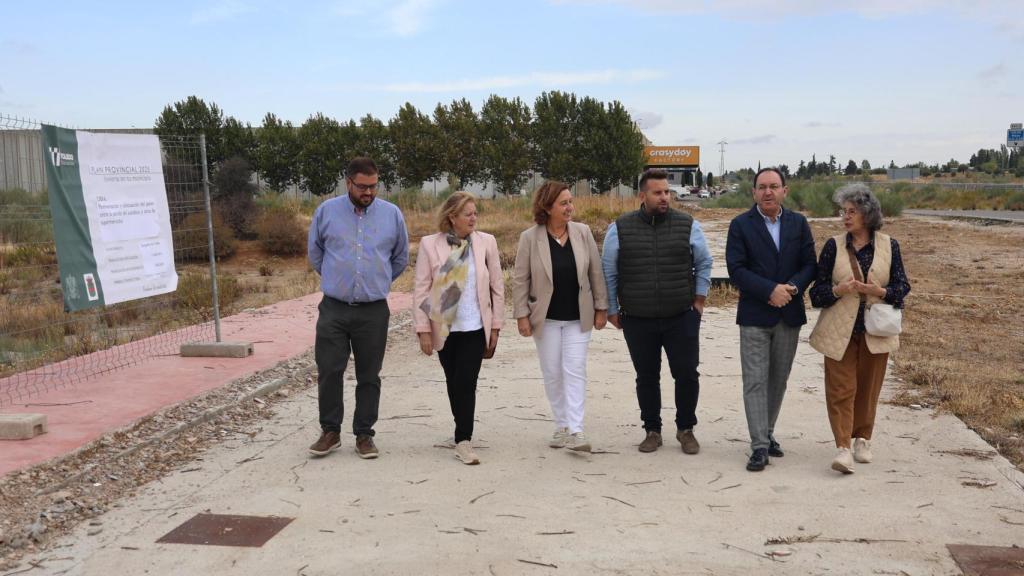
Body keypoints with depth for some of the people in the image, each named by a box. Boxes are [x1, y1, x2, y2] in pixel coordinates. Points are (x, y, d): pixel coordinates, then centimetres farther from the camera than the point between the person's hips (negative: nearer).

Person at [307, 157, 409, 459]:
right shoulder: (326, 211, 1)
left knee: (369, 376, 7)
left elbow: (401, 257, 16)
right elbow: (315, 252, 16)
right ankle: (330, 431, 13)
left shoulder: (392, 214, 1)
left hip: (374, 311, 0)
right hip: (333, 309, 0)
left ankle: (364, 434, 17)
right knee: (328, 371, -1)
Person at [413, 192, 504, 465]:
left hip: (475, 327, -1)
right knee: (454, 383, 12)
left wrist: (496, 325, 3)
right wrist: (423, 329, -6)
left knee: (466, 382, -8)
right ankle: (464, 431, 30)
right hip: (445, 328, 1)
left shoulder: (486, 242, -1)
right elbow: (421, 290, -3)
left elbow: (497, 285, 3)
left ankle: (463, 441, -2)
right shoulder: (429, 244, -4)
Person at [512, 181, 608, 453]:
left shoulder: (583, 232, -3)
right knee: (552, 374, 8)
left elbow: (596, 272, 2)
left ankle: (575, 430, -7)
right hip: (546, 318, 0)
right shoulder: (530, 237, -8)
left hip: (577, 318, 0)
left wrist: (601, 307, 3)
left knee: (575, 371, -5)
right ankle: (561, 426, 22)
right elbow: (520, 280, -4)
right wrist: (522, 315, -7)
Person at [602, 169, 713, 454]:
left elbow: (704, 263, 11)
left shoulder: (688, 225, 0)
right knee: (647, 377, 9)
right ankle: (652, 431, 24)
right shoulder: (619, 229, -1)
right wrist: (612, 310, 6)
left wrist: (699, 299, 6)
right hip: (638, 320, 0)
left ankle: (686, 429, 22)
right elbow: (609, 273, 6)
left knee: (687, 375, 2)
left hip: (681, 318, 0)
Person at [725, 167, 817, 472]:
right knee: (755, 381, -5)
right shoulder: (741, 225, -3)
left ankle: (767, 433, 27)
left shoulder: (798, 223, 7)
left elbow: (810, 264, 4)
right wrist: (770, 290, -19)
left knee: (778, 379, 12)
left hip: (789, 313, 3)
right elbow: (736, 269, -10)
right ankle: (759, 446, -3)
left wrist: (792, 287, -15)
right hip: (755, 315, -3)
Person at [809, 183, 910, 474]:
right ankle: (843, 447, -8)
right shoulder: (833, 246, 0)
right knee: (841, 388, -7)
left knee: (868, 387, 10)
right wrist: (839, 290, -19)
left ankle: (862, 439, 27)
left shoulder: (889, 246, 1)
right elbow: (817, 290, 1)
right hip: (839, 331, -1)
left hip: (874, 331, 1)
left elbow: (902, 287, 3)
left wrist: (877, 291, -16)